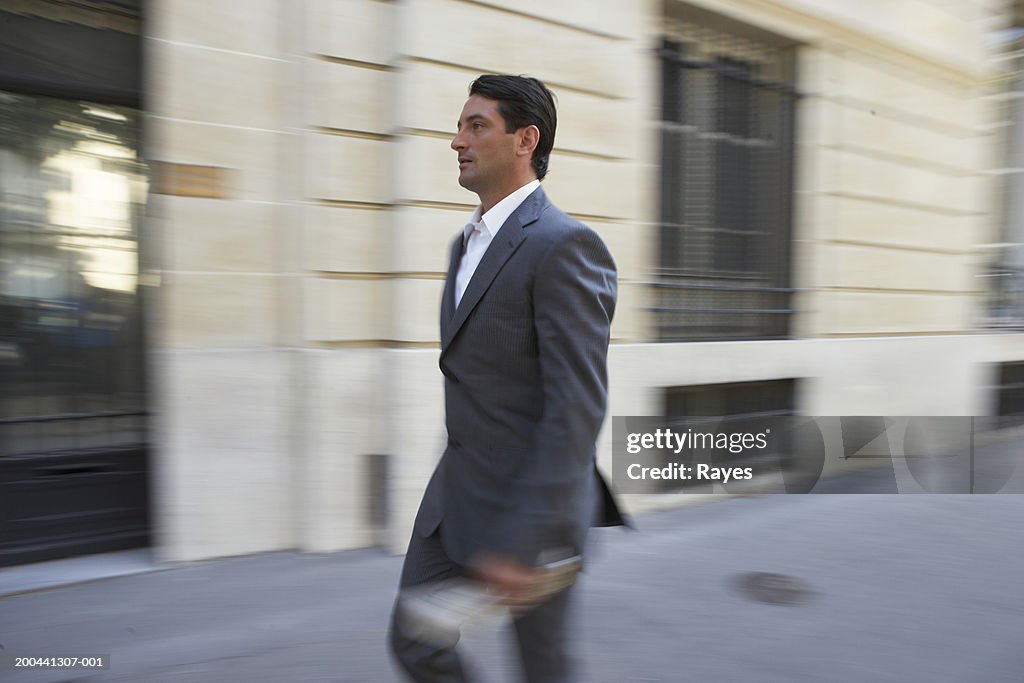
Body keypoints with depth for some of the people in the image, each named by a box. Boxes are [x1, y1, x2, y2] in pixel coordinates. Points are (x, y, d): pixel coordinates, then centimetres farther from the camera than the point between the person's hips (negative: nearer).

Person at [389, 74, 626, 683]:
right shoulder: (469, 242, 12)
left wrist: (522, 539, -26)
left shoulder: (566, 244, -18)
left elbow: (580, 405, -24)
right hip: (456, 496, 8)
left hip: (533, 504, -8)